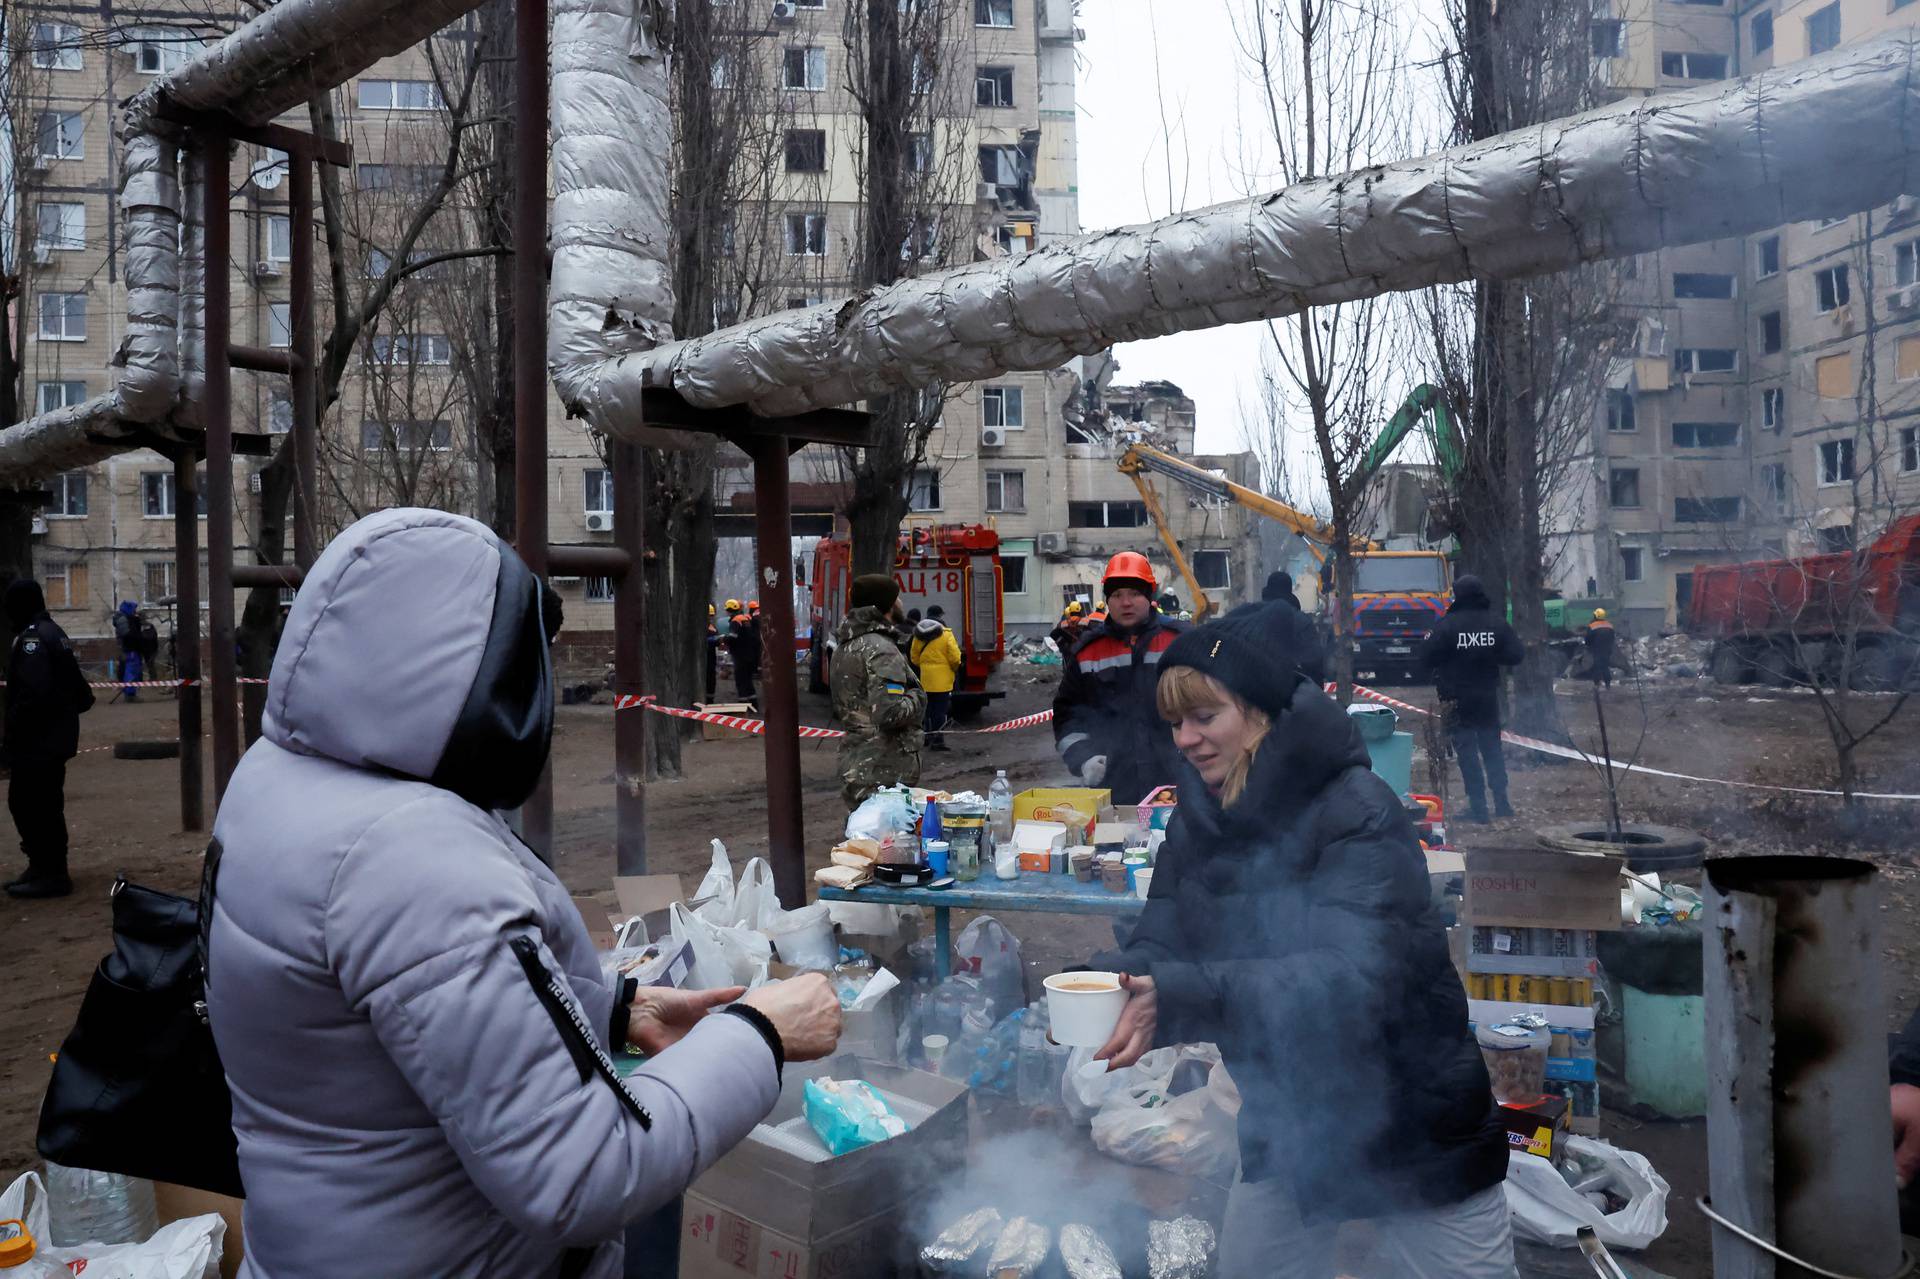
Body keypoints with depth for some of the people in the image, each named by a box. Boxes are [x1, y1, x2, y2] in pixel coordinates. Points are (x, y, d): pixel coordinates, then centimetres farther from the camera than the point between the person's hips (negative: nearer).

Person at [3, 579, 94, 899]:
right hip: (56, 739, 10)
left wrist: (12, 734, -19)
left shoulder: (31, 638, -16)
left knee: (29, 806, -5)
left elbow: (32, 694, -26)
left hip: (35, 743, -10)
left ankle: (49, 874, -2)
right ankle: (47, 869, 27)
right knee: (45, 806, 18)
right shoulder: (55, 633, 16)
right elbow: (81, 693, 20)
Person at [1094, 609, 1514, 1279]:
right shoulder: (1197, 822, -3)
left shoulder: (1358, 813, -24)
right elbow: (1158, 949, -5)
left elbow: (1355, 977, -35)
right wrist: (1102, 981, -28)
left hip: (1418, 1140, -6)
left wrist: (1179, 998, -45)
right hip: (1287, 1128, 6)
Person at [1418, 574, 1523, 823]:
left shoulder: (1447, 626, -15)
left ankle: (1478, 807, 0)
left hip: (1457, 700, -4)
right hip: (1488, 697, 4)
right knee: (1492, 748, 15)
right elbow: (1516, 655, 0)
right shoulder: (1497, 625, -3)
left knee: (1467, 752, 1)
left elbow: (1426, 660, -14)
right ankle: (1501, 802, 15)